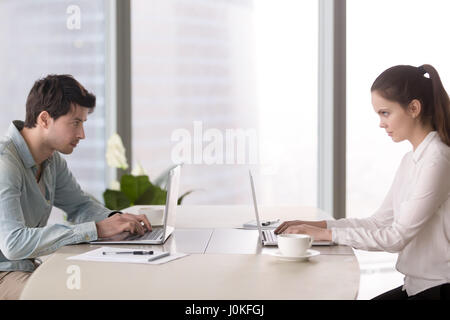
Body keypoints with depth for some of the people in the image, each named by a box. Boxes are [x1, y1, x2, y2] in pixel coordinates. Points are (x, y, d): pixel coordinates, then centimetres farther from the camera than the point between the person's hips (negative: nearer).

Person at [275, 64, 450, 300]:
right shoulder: (411, 160, 11)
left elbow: (397, 237, -19)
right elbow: (379, 222, 12)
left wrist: (328, 234, -15)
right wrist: (319, 225, 3)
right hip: (416, 284, 8)